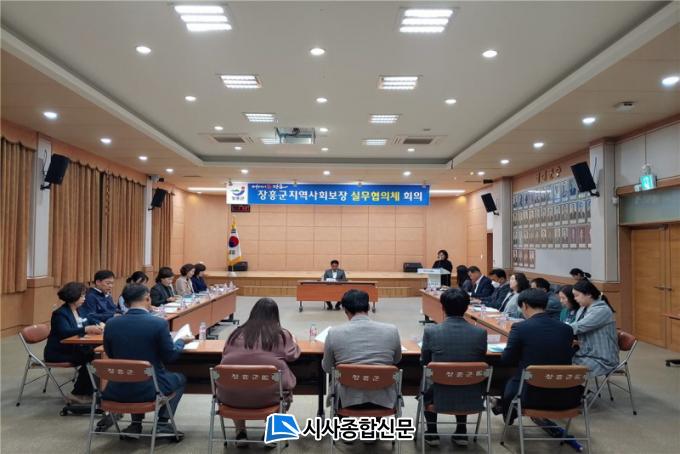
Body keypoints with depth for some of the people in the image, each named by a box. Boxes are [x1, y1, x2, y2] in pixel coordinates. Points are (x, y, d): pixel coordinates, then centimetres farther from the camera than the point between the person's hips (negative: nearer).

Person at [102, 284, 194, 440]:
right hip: (149, 388, -4)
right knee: (180, 378, 26)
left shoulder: (111, 323, -6)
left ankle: (136, 424, 26)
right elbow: (170, 356, -8)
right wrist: (181, 341, 11)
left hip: (118, 389, 4)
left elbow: (110, 354, 9)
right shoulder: (159, 323, -18)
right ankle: (162, 424, 15)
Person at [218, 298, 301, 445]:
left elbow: (225, 357, 16)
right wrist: (292, 339, 34)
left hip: (231, 394, 2)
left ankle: (240, 433, 31)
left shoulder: (237, 333, 4)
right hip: (268, 395, -1)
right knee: (287, 389, 31)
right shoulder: (282, 335, 0)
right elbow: (293, 355, 14)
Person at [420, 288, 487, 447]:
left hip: (440, 398, -1)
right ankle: (461, 431, 37)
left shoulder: (430, 331, -16)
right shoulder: (480, 333, -13)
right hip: (470, 399, 2)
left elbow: (424, 362, 0)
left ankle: (432, 432, 35)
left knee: (427, 388, 35)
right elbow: (481, 362, 4)